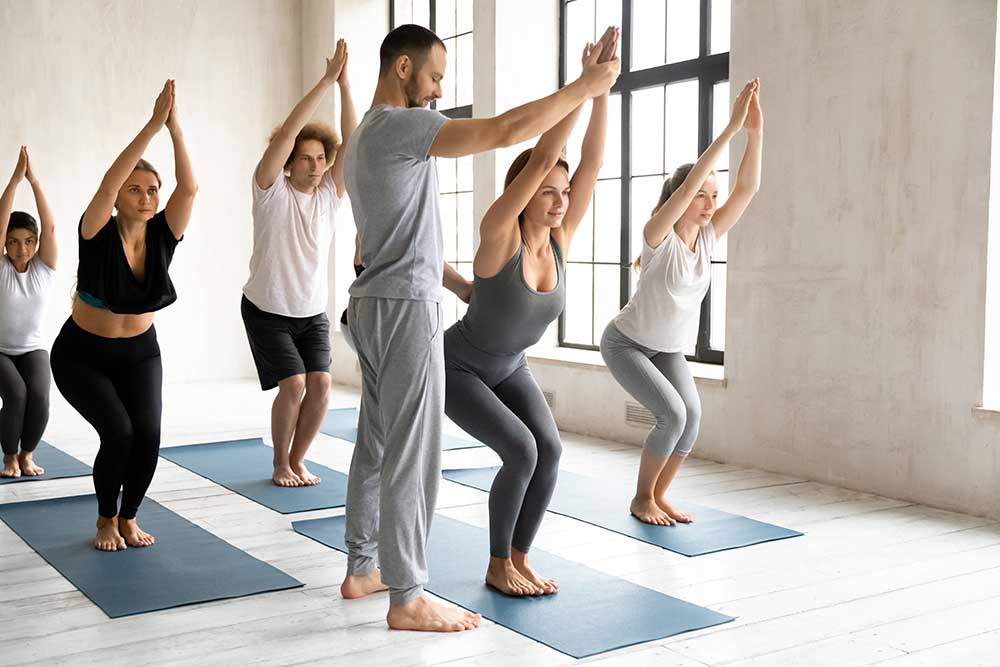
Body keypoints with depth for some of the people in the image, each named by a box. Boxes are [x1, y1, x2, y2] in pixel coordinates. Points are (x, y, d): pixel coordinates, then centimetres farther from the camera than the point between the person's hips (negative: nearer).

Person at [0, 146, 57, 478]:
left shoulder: (44, 268, -6)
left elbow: (49, 227, -18)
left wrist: (34, 180, -25)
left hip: (32, 350, 2)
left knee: (39, 396, -26)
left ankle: (27, 454, 0)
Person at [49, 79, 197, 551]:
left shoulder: (162, 235, -11)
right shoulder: (99, 234, -20)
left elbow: (189, 187, -26)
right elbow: (108, 183, -38)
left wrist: (176, 128, -36)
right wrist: (153, 124, -43)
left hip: (140, 353, 3)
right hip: (82, 355, -3)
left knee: (148, 433, -17)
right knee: (118, 432, -20)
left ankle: (129, 517, 8)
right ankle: (106, 519, 7)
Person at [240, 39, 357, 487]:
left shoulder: (330, 194, 0)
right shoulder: (271, 189, -10)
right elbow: (287, 133, -23)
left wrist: (345, 84, -20)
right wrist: (327, 79, -26)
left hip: (312, 312, 4)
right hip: (267, 310, -4)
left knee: (321, 384, -8)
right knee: (293, 384, -14)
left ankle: (297, 460, 12)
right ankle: (280, 464, 7)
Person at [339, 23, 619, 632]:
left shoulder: (368, 135, 18)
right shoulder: (399, 126, -15)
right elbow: (505, 130, -23)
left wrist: (459, 282, 25)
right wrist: (586, 86, -13)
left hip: (376, 304, 11)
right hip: (405, 307, -11)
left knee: (376, 444, 15)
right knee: (413, 453, -6)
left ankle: (362, 569, 24)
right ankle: (407, 599, 0)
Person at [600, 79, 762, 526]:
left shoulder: (708, 236, -8)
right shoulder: (658, 236, -24)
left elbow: (747, 187, -18)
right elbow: (686, 186, -40)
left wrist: (755, 131, -30)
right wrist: (731, 129, -43)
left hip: (669, 349, 6)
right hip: (626, 343, -6)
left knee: (691, 414, -14)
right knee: (672, 413, -20)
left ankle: (658, 496, 7)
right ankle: (641, 499, 1)